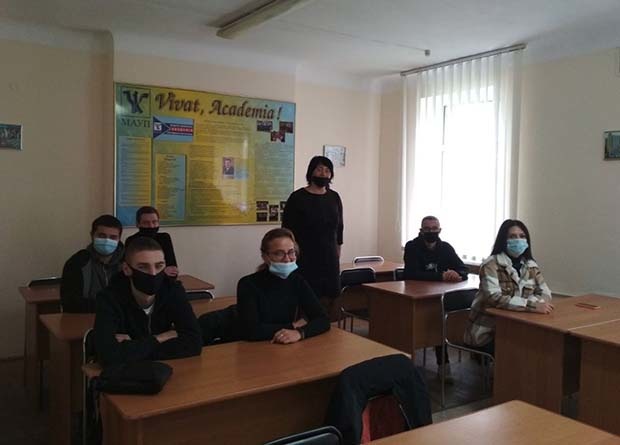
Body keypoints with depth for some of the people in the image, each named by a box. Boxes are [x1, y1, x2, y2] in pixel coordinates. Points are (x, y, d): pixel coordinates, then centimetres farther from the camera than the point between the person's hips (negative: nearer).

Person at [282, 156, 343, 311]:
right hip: (305, 260, -4)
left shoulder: (334, 198, 10)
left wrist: (338, 254, 14)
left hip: (330, 260, 4)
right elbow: (287, 231, -4)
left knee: (331, 298, 2)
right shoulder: (297, 198, -4)